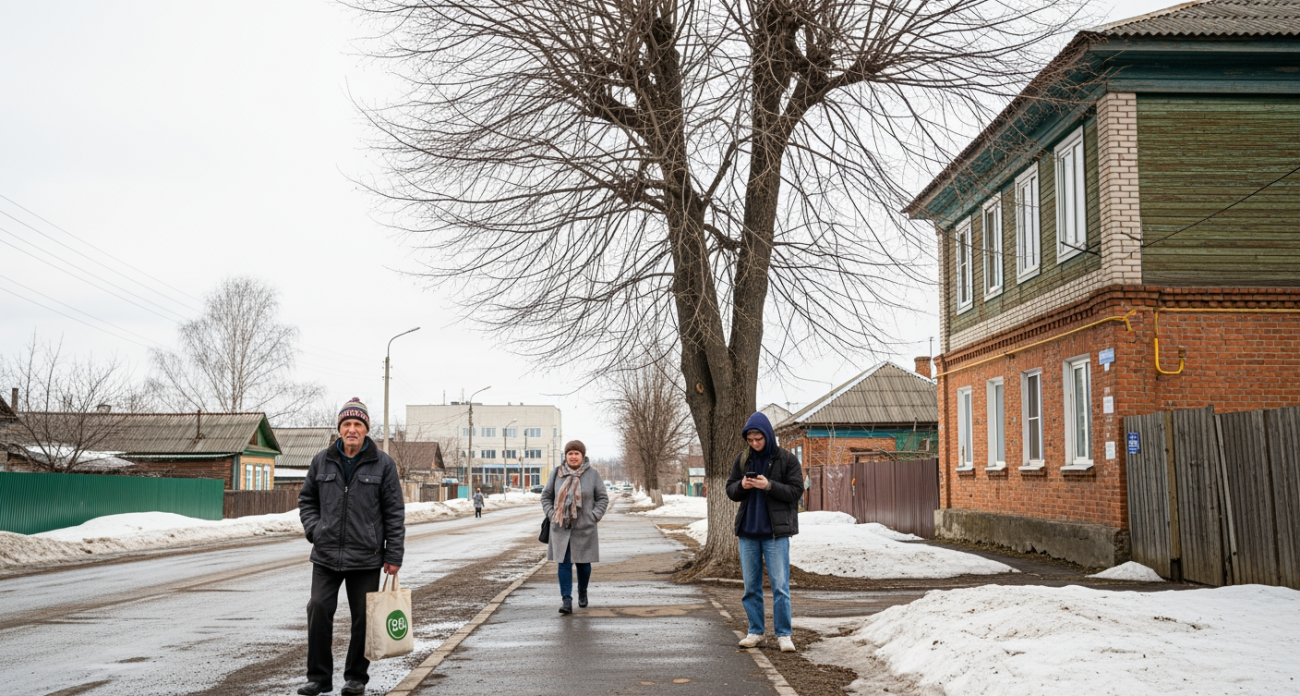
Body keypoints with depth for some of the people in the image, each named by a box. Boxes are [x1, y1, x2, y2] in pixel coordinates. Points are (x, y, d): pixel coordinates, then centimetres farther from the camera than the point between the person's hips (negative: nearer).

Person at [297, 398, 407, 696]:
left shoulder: (383, 464, -2)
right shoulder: (322, 461, 6)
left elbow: (395, 512, -1)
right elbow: (306, 499, 18)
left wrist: (394, 555, -4)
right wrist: (314, 530, 1)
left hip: (366, 557, -2)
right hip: (326, 556, 2)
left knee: (363, 618, 5)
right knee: (319, 611, -2)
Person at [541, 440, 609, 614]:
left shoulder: (593, 474, -1)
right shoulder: (556, 474, 2)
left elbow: (603, 498, 3)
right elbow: (546, 496, 10)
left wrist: (594, 516, -8)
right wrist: (551, 514, -3)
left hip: (584, 528, -1)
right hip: (561, 528, 1)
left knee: (583, 563, 9)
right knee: (564, 563, -5)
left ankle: (582, 593, 32)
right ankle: (566, 600, -7)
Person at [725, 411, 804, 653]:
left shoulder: (787, 459, -4)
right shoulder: (742, 459, 7)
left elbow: (796, 491, -7)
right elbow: (730, 490, 10)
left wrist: (769, 486, -20)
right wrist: (742, 486, -12)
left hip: (776, 531, -4)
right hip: (747, 530, 4)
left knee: (780, 585, -4)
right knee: (751, 585, 9)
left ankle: (784, 635, 4)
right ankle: (755, 632, 19)